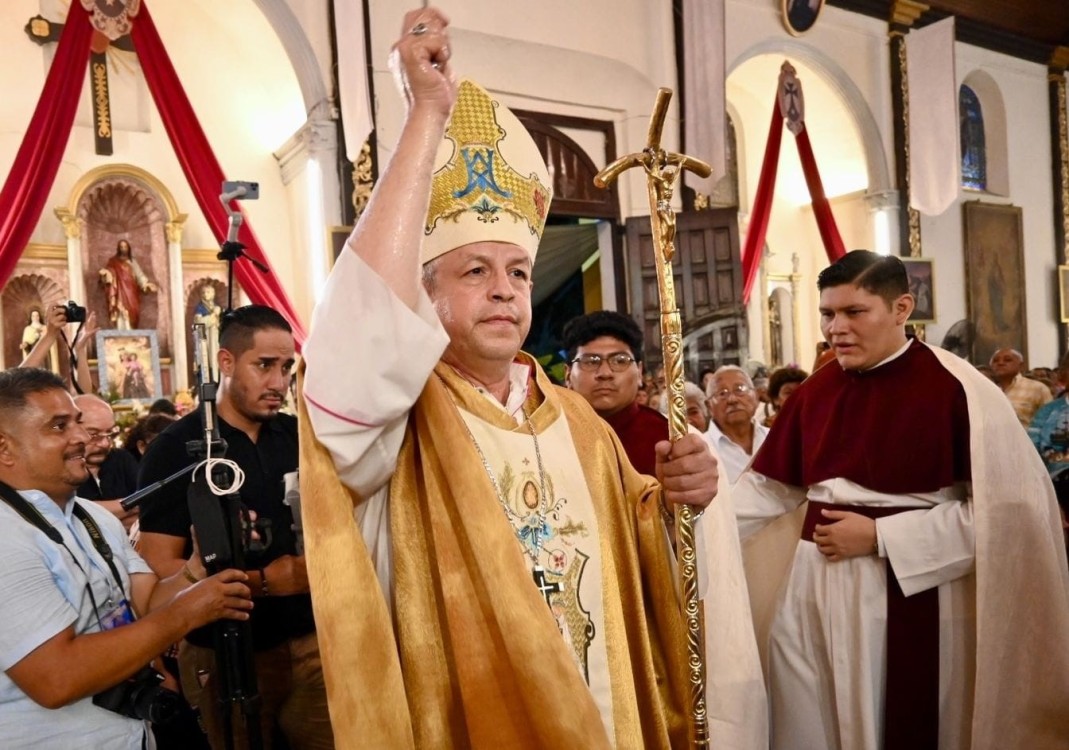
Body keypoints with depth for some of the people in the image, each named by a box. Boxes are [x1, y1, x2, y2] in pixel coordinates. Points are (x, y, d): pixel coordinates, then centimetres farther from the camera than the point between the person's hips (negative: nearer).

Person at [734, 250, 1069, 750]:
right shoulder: (815, 390, 4)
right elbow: (771, 485, 8)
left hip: (910, 593, -4)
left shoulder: (955, 387, -11)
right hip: (815, 588, 5)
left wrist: (880, 536, -16)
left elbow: (1005, 506, -15)